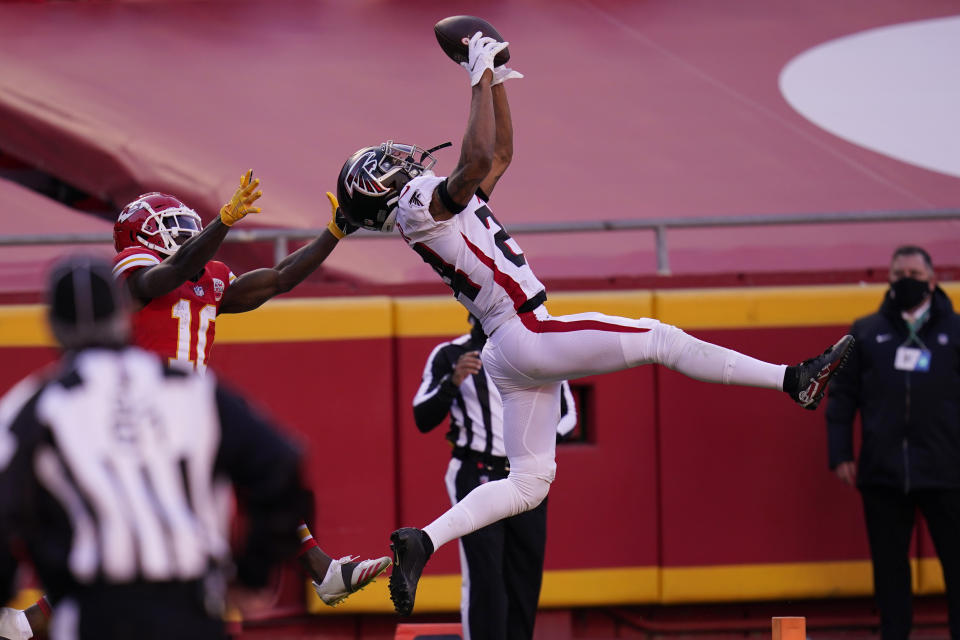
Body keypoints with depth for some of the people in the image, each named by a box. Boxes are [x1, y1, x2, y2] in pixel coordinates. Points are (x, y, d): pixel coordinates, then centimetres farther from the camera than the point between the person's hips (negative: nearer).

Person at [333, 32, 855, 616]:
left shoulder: (439, 205, 20)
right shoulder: (420, 202, -8)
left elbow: (501, 153, 28)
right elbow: (478, 157, -26)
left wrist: (497, 79, 19)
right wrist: (480, 80, -17)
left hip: (514, 357, 10)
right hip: (526, 335, -10)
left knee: (528, 482, 8)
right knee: (659, 339, -6)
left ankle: (421, 541, -2)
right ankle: (794, 380, -4)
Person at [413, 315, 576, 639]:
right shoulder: (448, 356, -1)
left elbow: (567, 412, 15)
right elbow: (423, 420, -7)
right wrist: (454, 381, -23)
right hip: (476, 478, -4)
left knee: (525, 584, 6)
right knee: (484, 582, -13)